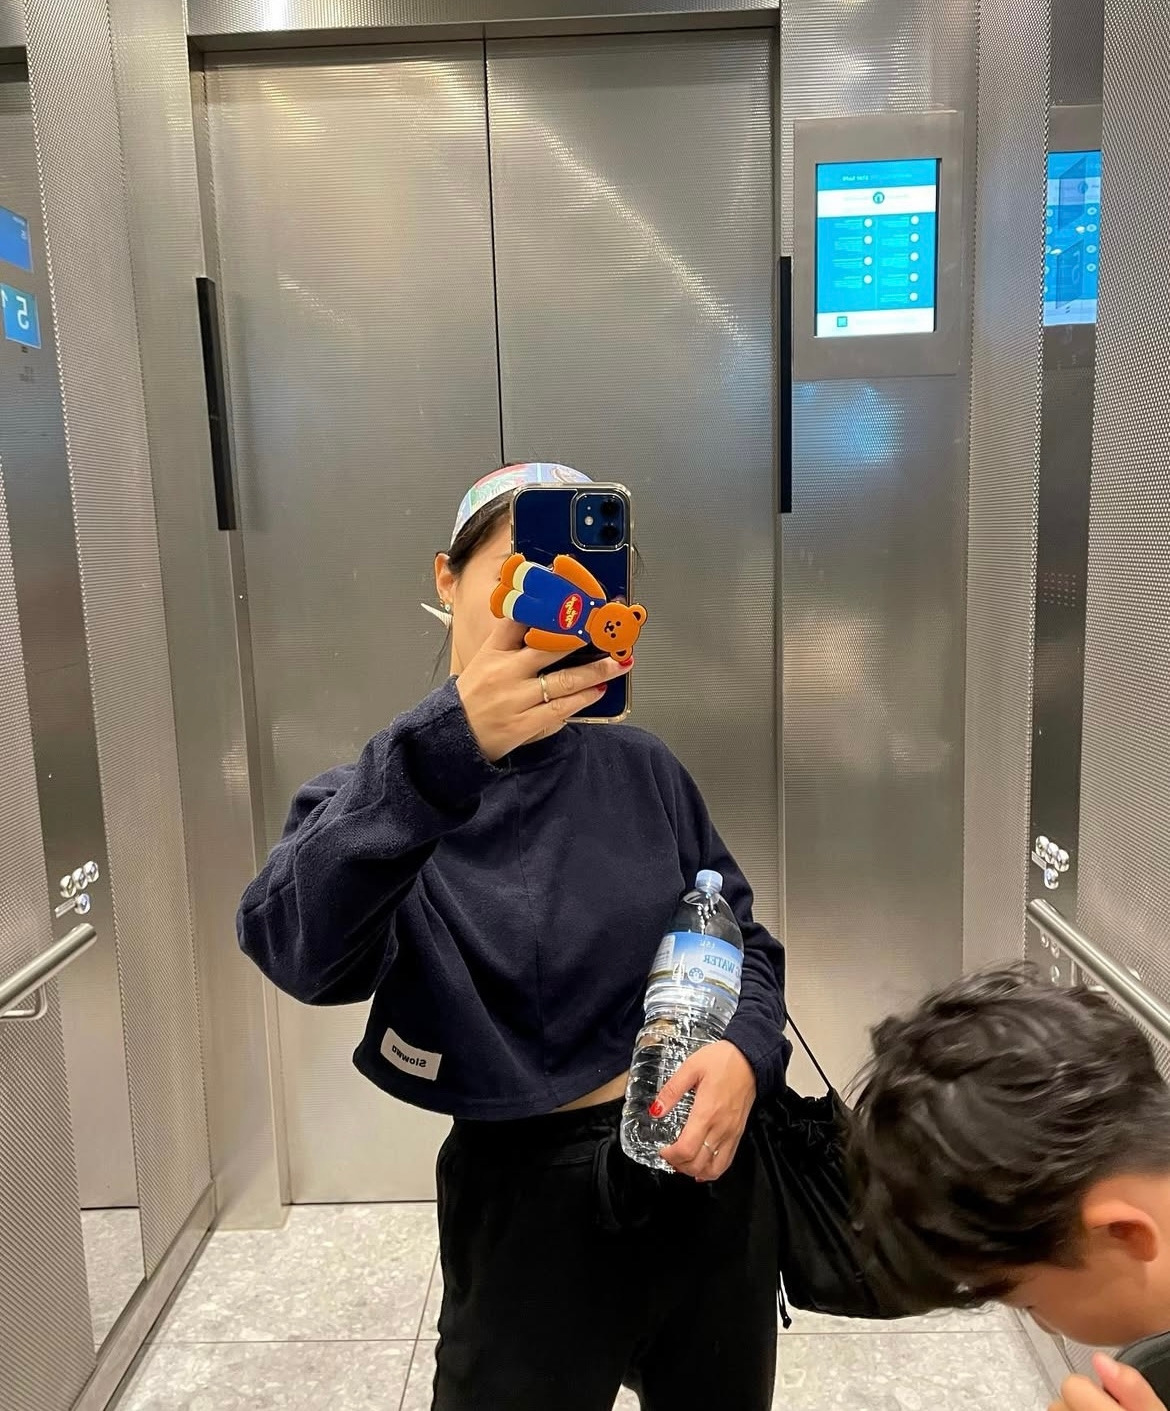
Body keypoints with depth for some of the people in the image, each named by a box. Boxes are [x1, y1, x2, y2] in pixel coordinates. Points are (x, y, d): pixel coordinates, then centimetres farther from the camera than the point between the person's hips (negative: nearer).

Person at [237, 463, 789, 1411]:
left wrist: (747, 1052, -16)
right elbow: (301, 952, -32)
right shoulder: (379, 792, -12)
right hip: (531, 1196, -3)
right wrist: (447, 746, -46)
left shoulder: (646, 772, -1)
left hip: (712, 1173, 4)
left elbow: (744, 942, 5)